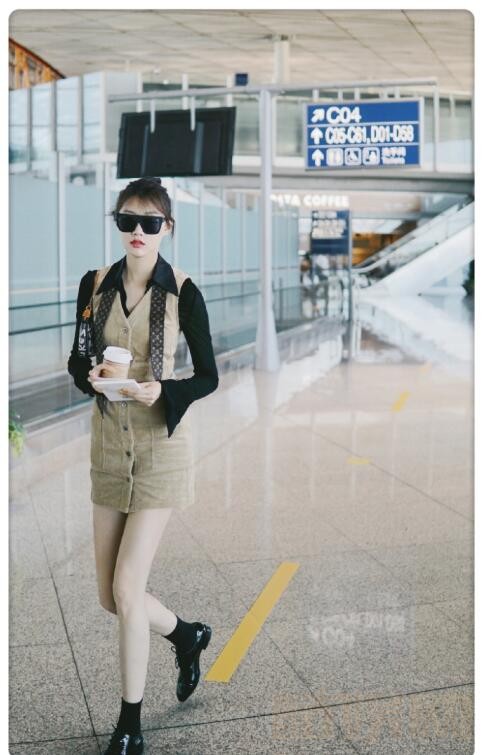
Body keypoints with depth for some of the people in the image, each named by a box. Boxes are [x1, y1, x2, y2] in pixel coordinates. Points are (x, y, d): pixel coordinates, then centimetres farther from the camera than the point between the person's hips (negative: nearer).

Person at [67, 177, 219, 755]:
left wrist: (163, 392, -23)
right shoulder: (95, 284, 2)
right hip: (107, 445, 5)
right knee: (109, 597, 10)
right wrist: (90, 376, -13)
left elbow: (208, 377, -4)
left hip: (161, 445, -4)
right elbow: (76, 359, 9)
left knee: (126, 589, -6)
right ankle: (187, 635, 41)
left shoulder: (182, 291, -8)